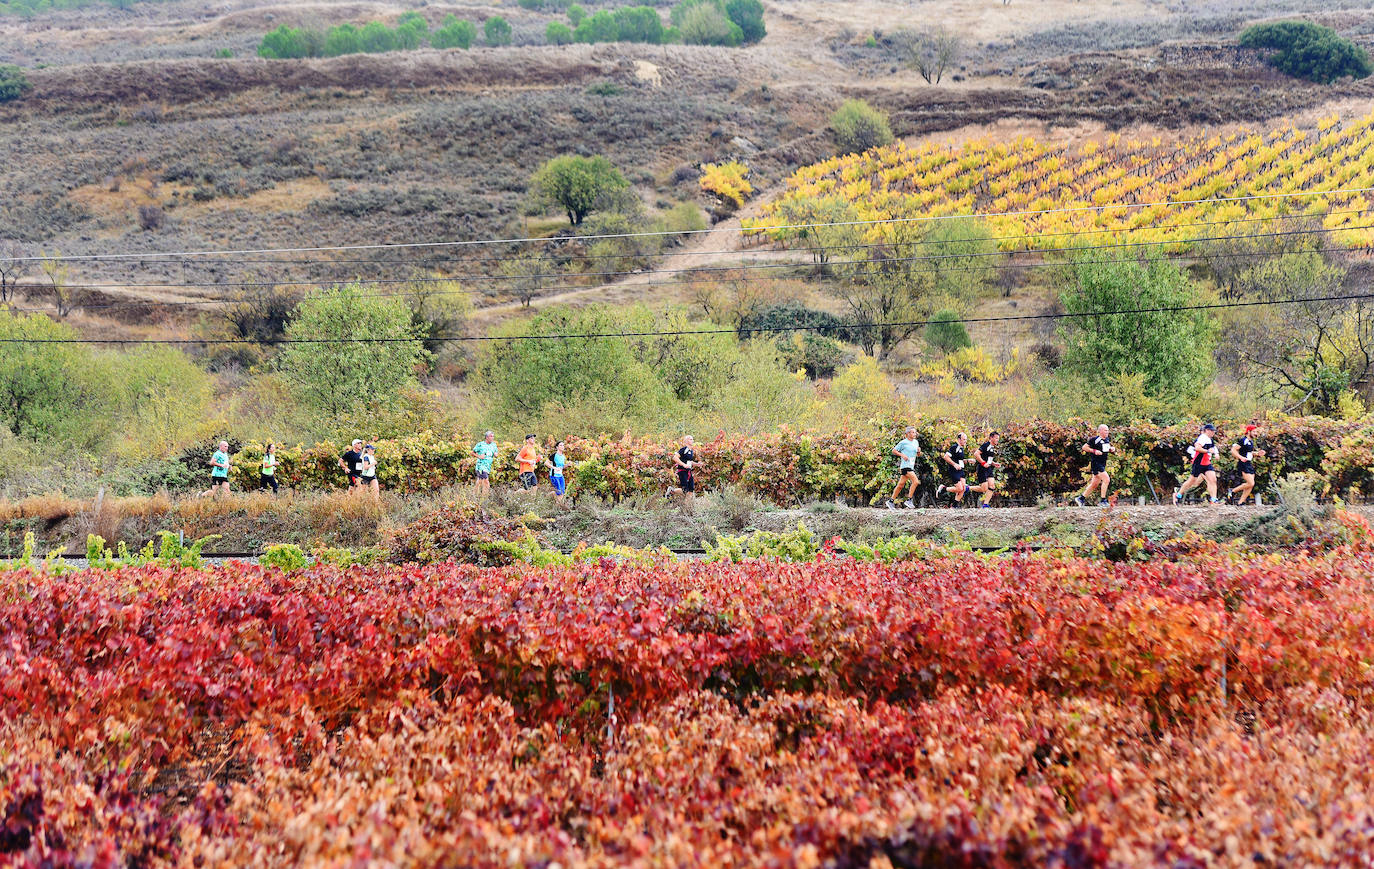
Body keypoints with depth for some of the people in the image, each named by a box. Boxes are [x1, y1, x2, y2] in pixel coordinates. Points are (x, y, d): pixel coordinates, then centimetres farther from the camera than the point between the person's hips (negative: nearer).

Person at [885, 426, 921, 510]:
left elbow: (918, 455, 23)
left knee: (901, 485, 10)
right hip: (905, 465, -7)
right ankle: (909, 500, -14)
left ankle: (891, 501, 16)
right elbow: (894, 451, -1)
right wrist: (902, 455, -15)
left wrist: (919, 451, 1)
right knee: (915, 481, -19)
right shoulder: (903, 442, -6)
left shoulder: (916, 442, 14)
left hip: (911, 466, 7)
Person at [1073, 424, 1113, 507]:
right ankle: (1102, 501, -14)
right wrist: (1094, 451, -20)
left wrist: (1111, 449, 6)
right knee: (1106, 479, -19)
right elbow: (1084, 447, -9)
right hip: (1095, 463, -9)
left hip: (1102, 464, 9)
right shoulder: (1094, 439, -11)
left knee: (1095, 484, 12)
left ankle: (1081, 498, 23)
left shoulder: (1107, 439, 12)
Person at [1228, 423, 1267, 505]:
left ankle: (1240, 502, 7)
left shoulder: (1251, 441, 16)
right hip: (1243, 465, -9)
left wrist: (1258, 454, 12)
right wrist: (1241, 457, -29)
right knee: (1250, 483, -18)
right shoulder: (1243, 440, -12)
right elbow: (1233, 450, -17)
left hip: (1249, 465, 9)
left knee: (1250, 485, 2)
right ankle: (1233, 492, -2)